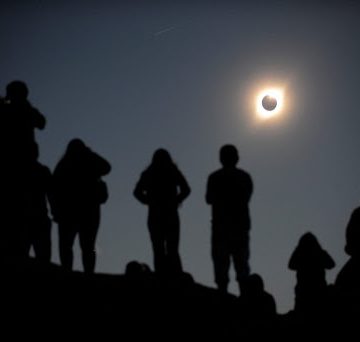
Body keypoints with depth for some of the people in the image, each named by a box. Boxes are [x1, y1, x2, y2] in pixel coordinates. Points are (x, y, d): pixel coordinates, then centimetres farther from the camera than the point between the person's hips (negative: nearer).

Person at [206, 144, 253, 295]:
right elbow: (247, 198, 11)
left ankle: (223, 292, -10)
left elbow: (209, 199, 2)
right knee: (241, 262, 8)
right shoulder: (245, 177, 4)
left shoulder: (215, 177, -6)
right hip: (241, 224, 3)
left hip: (221, 226, -3)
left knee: (221, 261, -2)